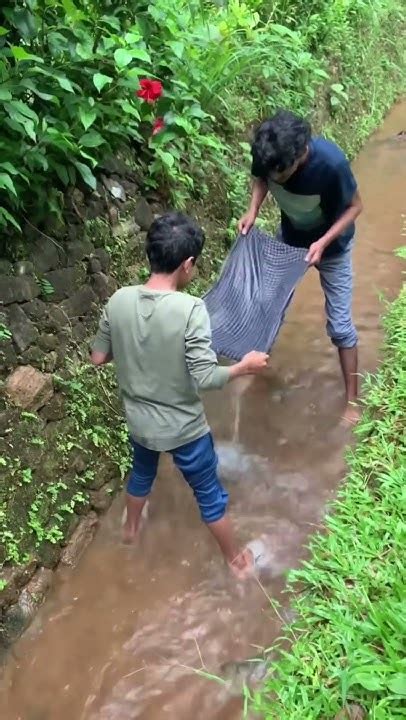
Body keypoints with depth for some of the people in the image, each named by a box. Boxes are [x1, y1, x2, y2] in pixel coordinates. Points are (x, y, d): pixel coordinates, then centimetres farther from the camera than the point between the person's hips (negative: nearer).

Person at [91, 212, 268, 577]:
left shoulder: (119, 300, -13)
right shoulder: (190, 309, -28)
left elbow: (98, 357, -1)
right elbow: (205, 378, -27)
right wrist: (245, 366, -10)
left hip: (139, 420, 5)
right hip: (184, 427, -5)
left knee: (142, 472, 35)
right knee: (210, 494, 18)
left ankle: (131, 527, 61)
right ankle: (235, 559, 40)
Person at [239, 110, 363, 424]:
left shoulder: (331, 162, -39)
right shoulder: (268, 155, -28)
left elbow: (355, 206, -22)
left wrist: (323, 242, -32)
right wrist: (253, 210, -19)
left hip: (332, 244, -4)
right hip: (289, 237, 4)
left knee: (340, 325, 0)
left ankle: (352, 399, 15)